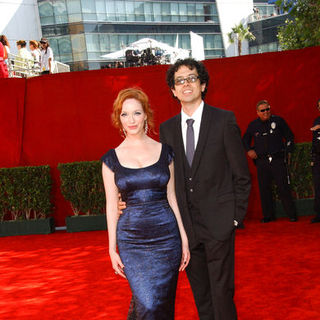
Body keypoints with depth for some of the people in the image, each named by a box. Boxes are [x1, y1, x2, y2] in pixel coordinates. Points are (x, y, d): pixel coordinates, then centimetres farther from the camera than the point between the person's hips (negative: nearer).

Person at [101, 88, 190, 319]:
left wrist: (184, 238, 4)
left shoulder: (164, 152, 4)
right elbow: (112, 206, 4)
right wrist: (112, 248, 2)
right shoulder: (112, 159, 1)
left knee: (163, 301, 8)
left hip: (166, 234, 2)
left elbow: (171, 197, 7)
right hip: (132, 238, -1)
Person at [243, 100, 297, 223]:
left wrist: (288, 151, 6)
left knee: (283, 187, -4)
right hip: (261, 161, 2)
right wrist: (249, 150, 10)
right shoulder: (253, 125, 8)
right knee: (264, 189, 3)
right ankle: (268, 215, 13)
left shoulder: (278, 120, 3)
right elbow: (245, 139, 25)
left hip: (278, 159, -2)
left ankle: (292, 214, 4)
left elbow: (289, 136, 12)